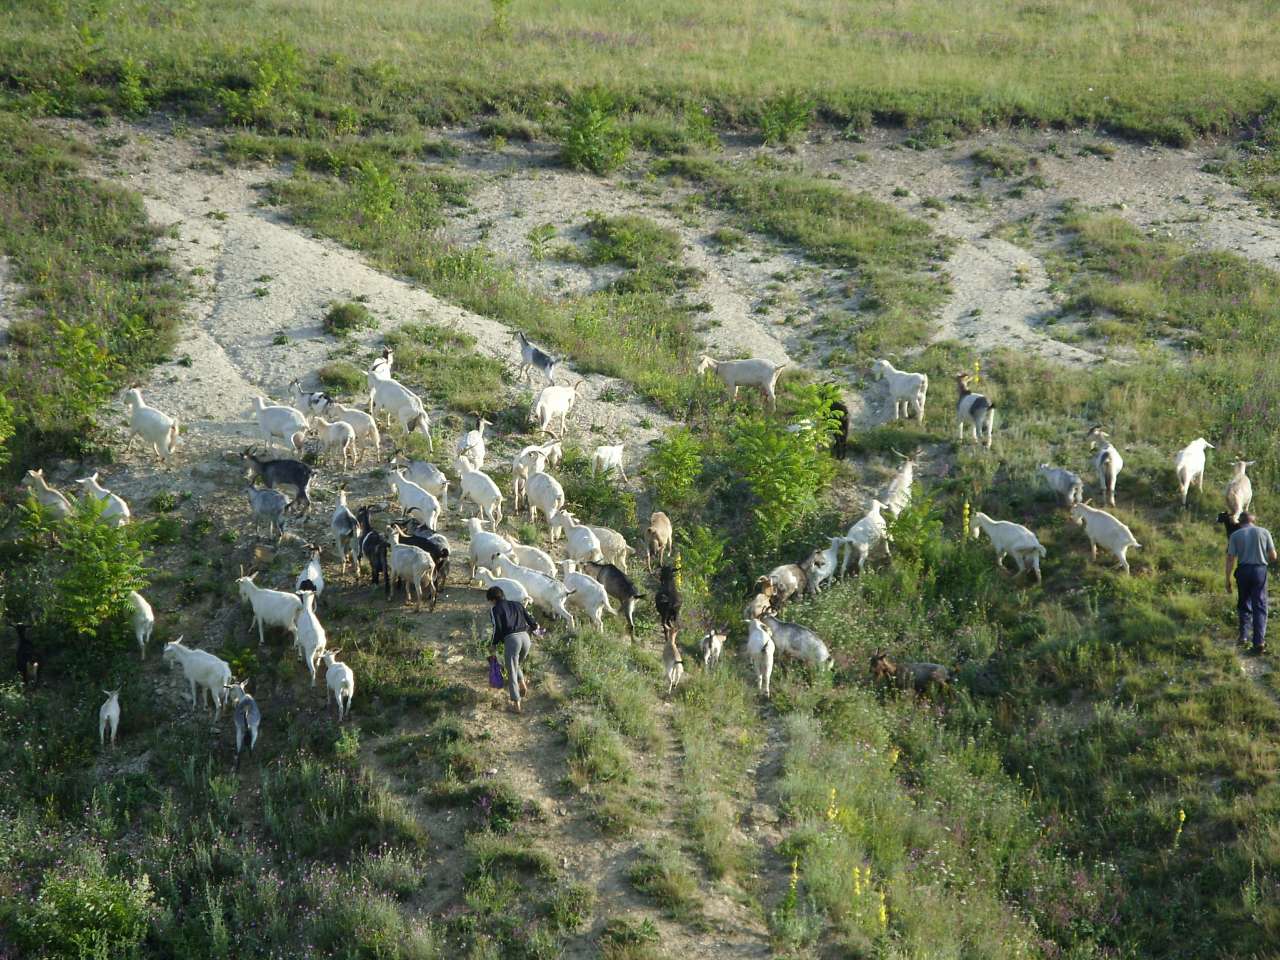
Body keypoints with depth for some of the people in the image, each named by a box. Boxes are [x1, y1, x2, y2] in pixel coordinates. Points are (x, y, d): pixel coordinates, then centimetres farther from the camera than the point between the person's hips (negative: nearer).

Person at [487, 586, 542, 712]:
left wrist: (494, 645, 7)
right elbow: (531, 621, 18)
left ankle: (517, 705, 6)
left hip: (511, 639, -5)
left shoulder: (495, 609, 5)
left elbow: (497, 629, -5)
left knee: (512, 673, 6)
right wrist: (535, 627, 40)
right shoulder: (517, 605, 20)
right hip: (525, 637, 5)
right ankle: (523, 685, 11)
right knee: (516, 665, 32)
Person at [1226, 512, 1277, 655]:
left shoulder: (1235, 535, 5)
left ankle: (1243, 635, 10)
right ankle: (1259, 641, -9)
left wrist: (1228, 580, 1)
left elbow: (1230, 558, -2)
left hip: (1243, 571, 0)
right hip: (1260, 570, 0)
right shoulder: (1264, 532, 6)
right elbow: (1273, 556, 6)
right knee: (1260, 606, 1)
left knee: (1244, 604, 19)